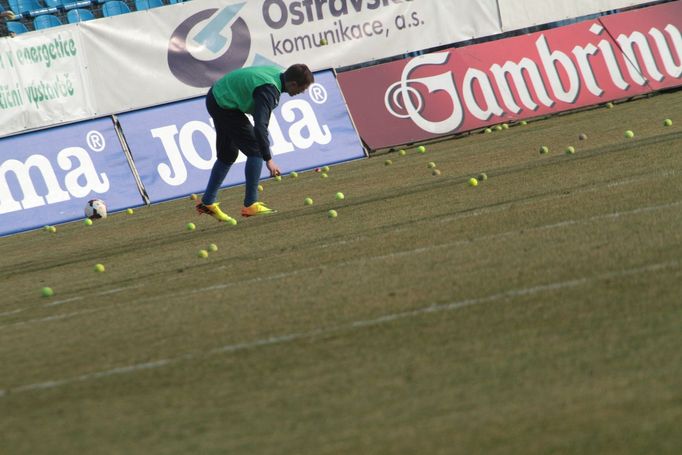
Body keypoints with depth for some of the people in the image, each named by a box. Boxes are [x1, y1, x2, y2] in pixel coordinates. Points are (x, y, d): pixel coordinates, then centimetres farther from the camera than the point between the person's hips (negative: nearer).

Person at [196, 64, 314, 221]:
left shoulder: (277, 73, -2)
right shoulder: (268, 90, -30)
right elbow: (260, 126, -37)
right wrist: (268, 159, -38)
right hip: (225, 106, -10)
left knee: (228, 155, 20)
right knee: (255, 149, -11)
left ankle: (207, 202, 28)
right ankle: (250, 205, -8)